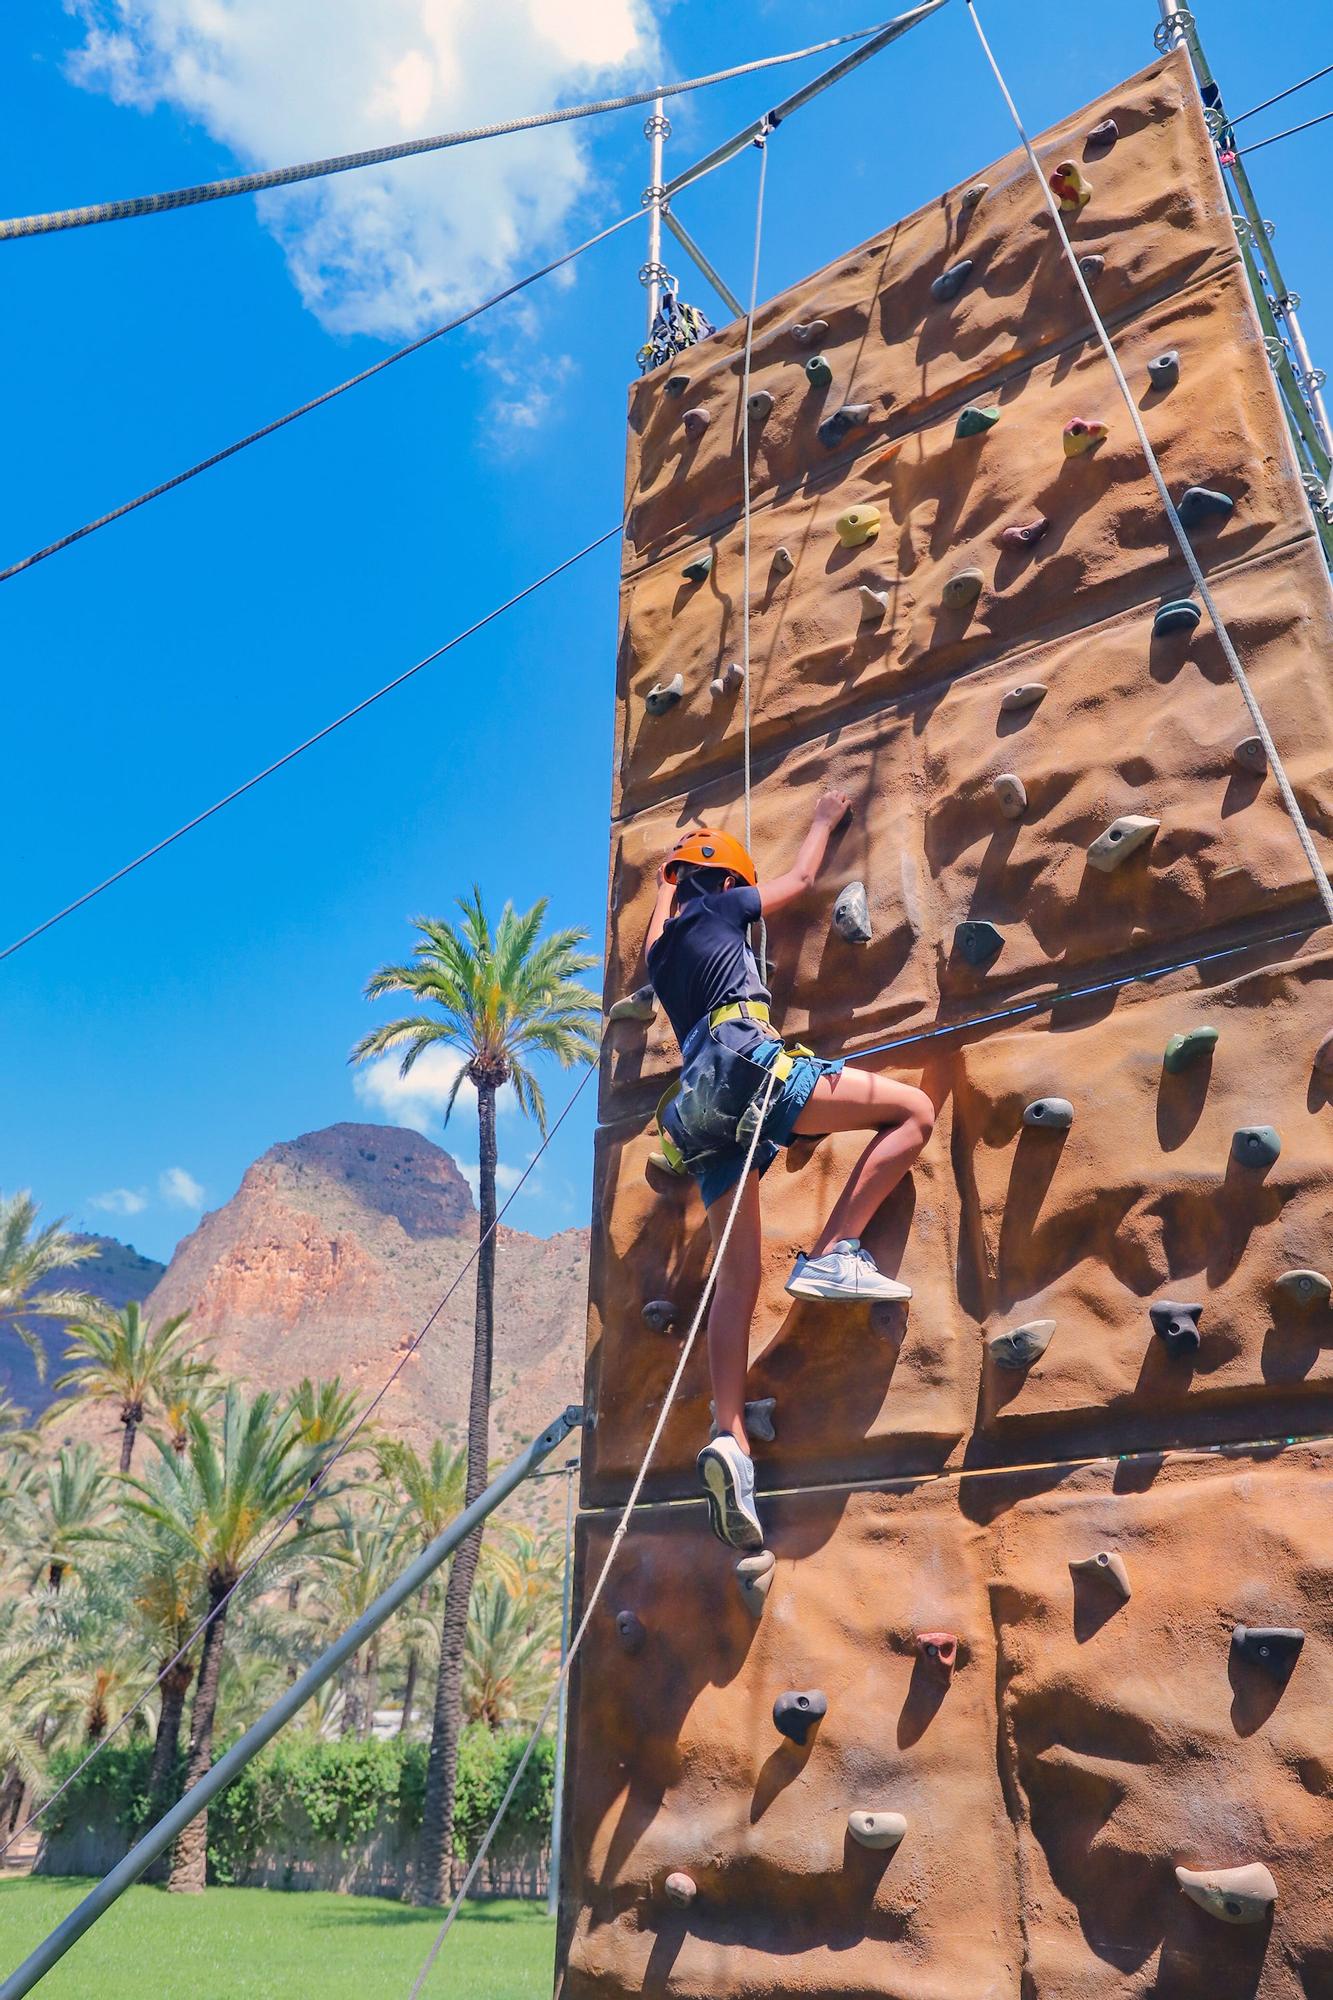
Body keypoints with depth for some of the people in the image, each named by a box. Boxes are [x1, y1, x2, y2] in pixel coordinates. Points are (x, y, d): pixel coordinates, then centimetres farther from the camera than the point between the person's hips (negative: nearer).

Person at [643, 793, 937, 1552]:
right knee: (915, 1110, -2)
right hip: (751, 1065, -7)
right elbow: (803, 877, 28)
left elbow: (665, 902, 56)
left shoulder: (661, 950, 30)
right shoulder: (719, 910, 15)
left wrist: (670, 877, 73)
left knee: (738, 1277, 3)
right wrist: (825, 820, 44)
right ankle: (831, 1254, -13)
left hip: (701, 1095, 7)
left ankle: (731, 1439, -10)